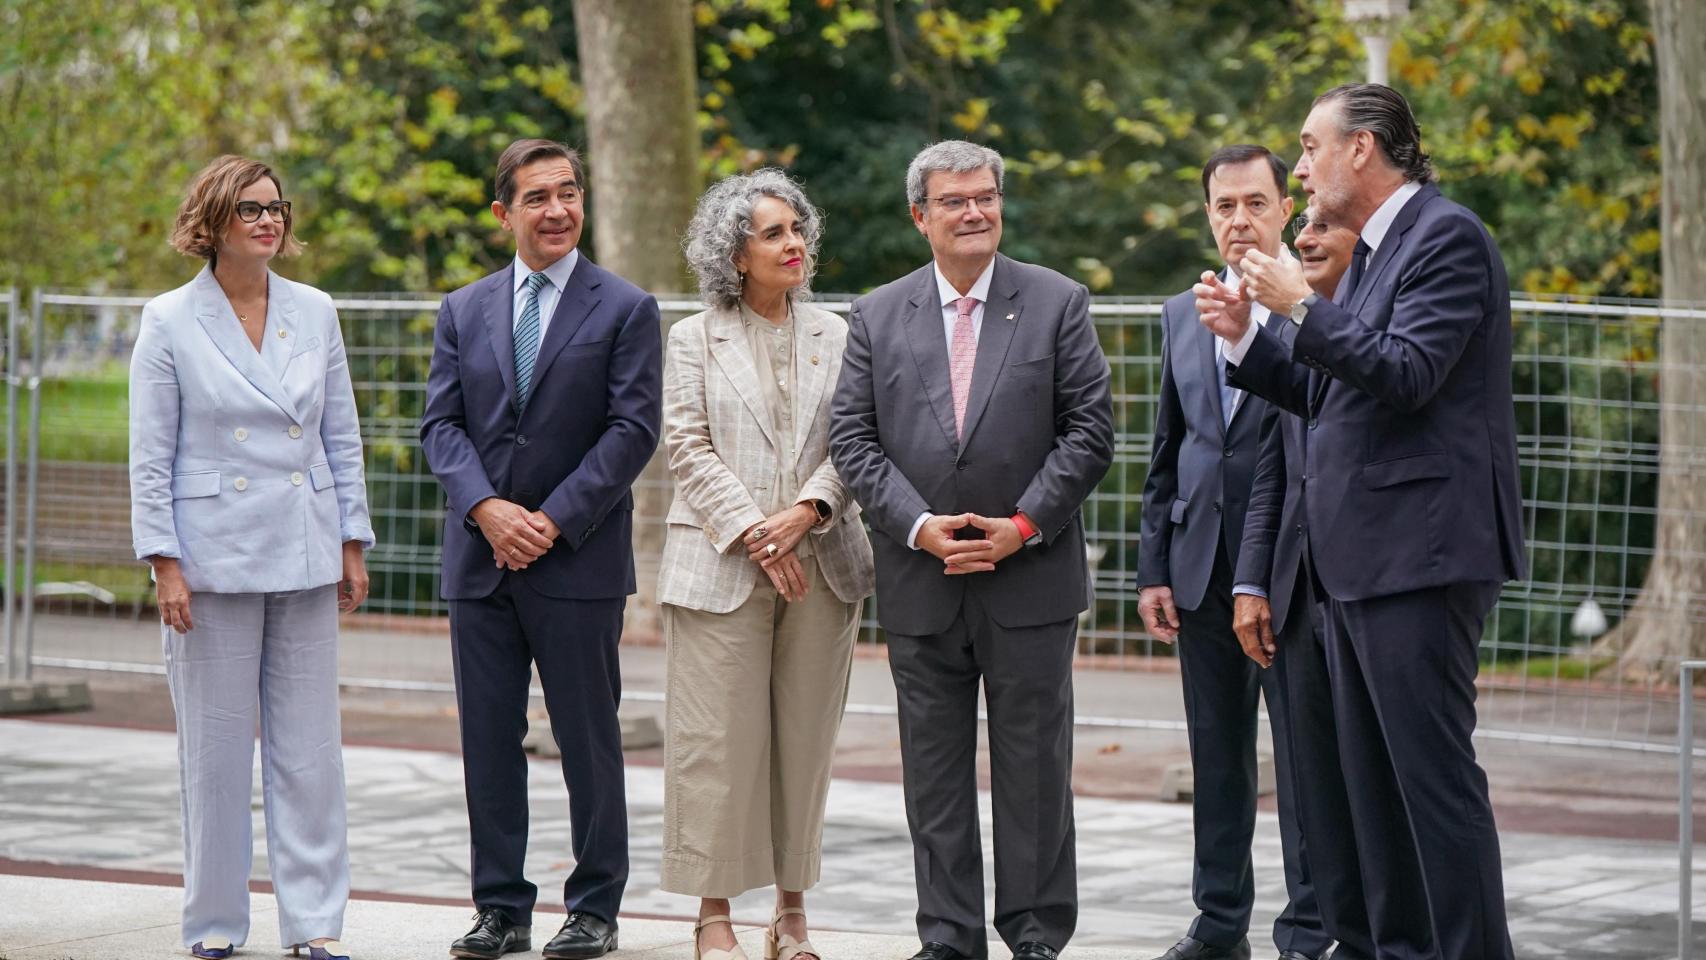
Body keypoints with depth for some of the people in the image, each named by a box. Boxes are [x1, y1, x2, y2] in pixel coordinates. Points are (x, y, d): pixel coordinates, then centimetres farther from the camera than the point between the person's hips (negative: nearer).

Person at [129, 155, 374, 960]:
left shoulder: (315, 313, 7)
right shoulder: (169, 322, -2)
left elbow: (343, 437, 11)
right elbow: (149, 456, -3)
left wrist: (353, 544, 7)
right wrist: (164, 564, -9)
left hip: (304, 560, 3)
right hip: (213, 559, -3)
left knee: (309, 748, 3)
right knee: (215, 750, 2)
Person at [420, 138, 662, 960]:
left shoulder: (625, 309, 0)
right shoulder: (463, 311, 11)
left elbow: (633, 430, -7)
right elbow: (441, 425, 5)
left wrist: (554, 521, -14)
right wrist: (486, 508, -12)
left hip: (578, 557, -3)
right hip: (480, 557, 4)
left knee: (588, 738, 2)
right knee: (488, 737, 5)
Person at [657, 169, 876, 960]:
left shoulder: (833, 335, 11)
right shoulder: (696, 339, 6)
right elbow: (689, 448, -2)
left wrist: (807, 511, -13)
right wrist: (752, 533, -12)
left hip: (821, 565, 2)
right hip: (720, 567, -2)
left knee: (805, 739, 4)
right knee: (719, 738, -4)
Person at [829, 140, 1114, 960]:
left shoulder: (1058, 304, 2)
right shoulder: (877, 317, 7)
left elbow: (1089, 430, -2)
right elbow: (852, 438, 2)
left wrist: (1023, 525, -11)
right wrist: (919, 526, -11)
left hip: (1030, 576, -2)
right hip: (920, 580, 2)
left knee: (1032, 762, 2)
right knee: (934, 768, 5)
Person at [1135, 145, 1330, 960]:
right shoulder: (1182, 316, 14)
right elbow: (1166, 456, 15)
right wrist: (1153, 569, 10)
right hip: (1203, 570, 5)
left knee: (1303, 754, -3)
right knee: (1216, 756, 11)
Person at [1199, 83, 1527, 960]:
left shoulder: (1447, 237, -10)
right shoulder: (1371, 253, 19)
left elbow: (1405, 374, -21)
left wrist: (1303, 306, -14)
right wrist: (1245, 337, 13)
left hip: (1421, 549, -10)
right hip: (1361, 558, 10)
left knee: (1432, 770, -10)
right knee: (1369, 778, 11)